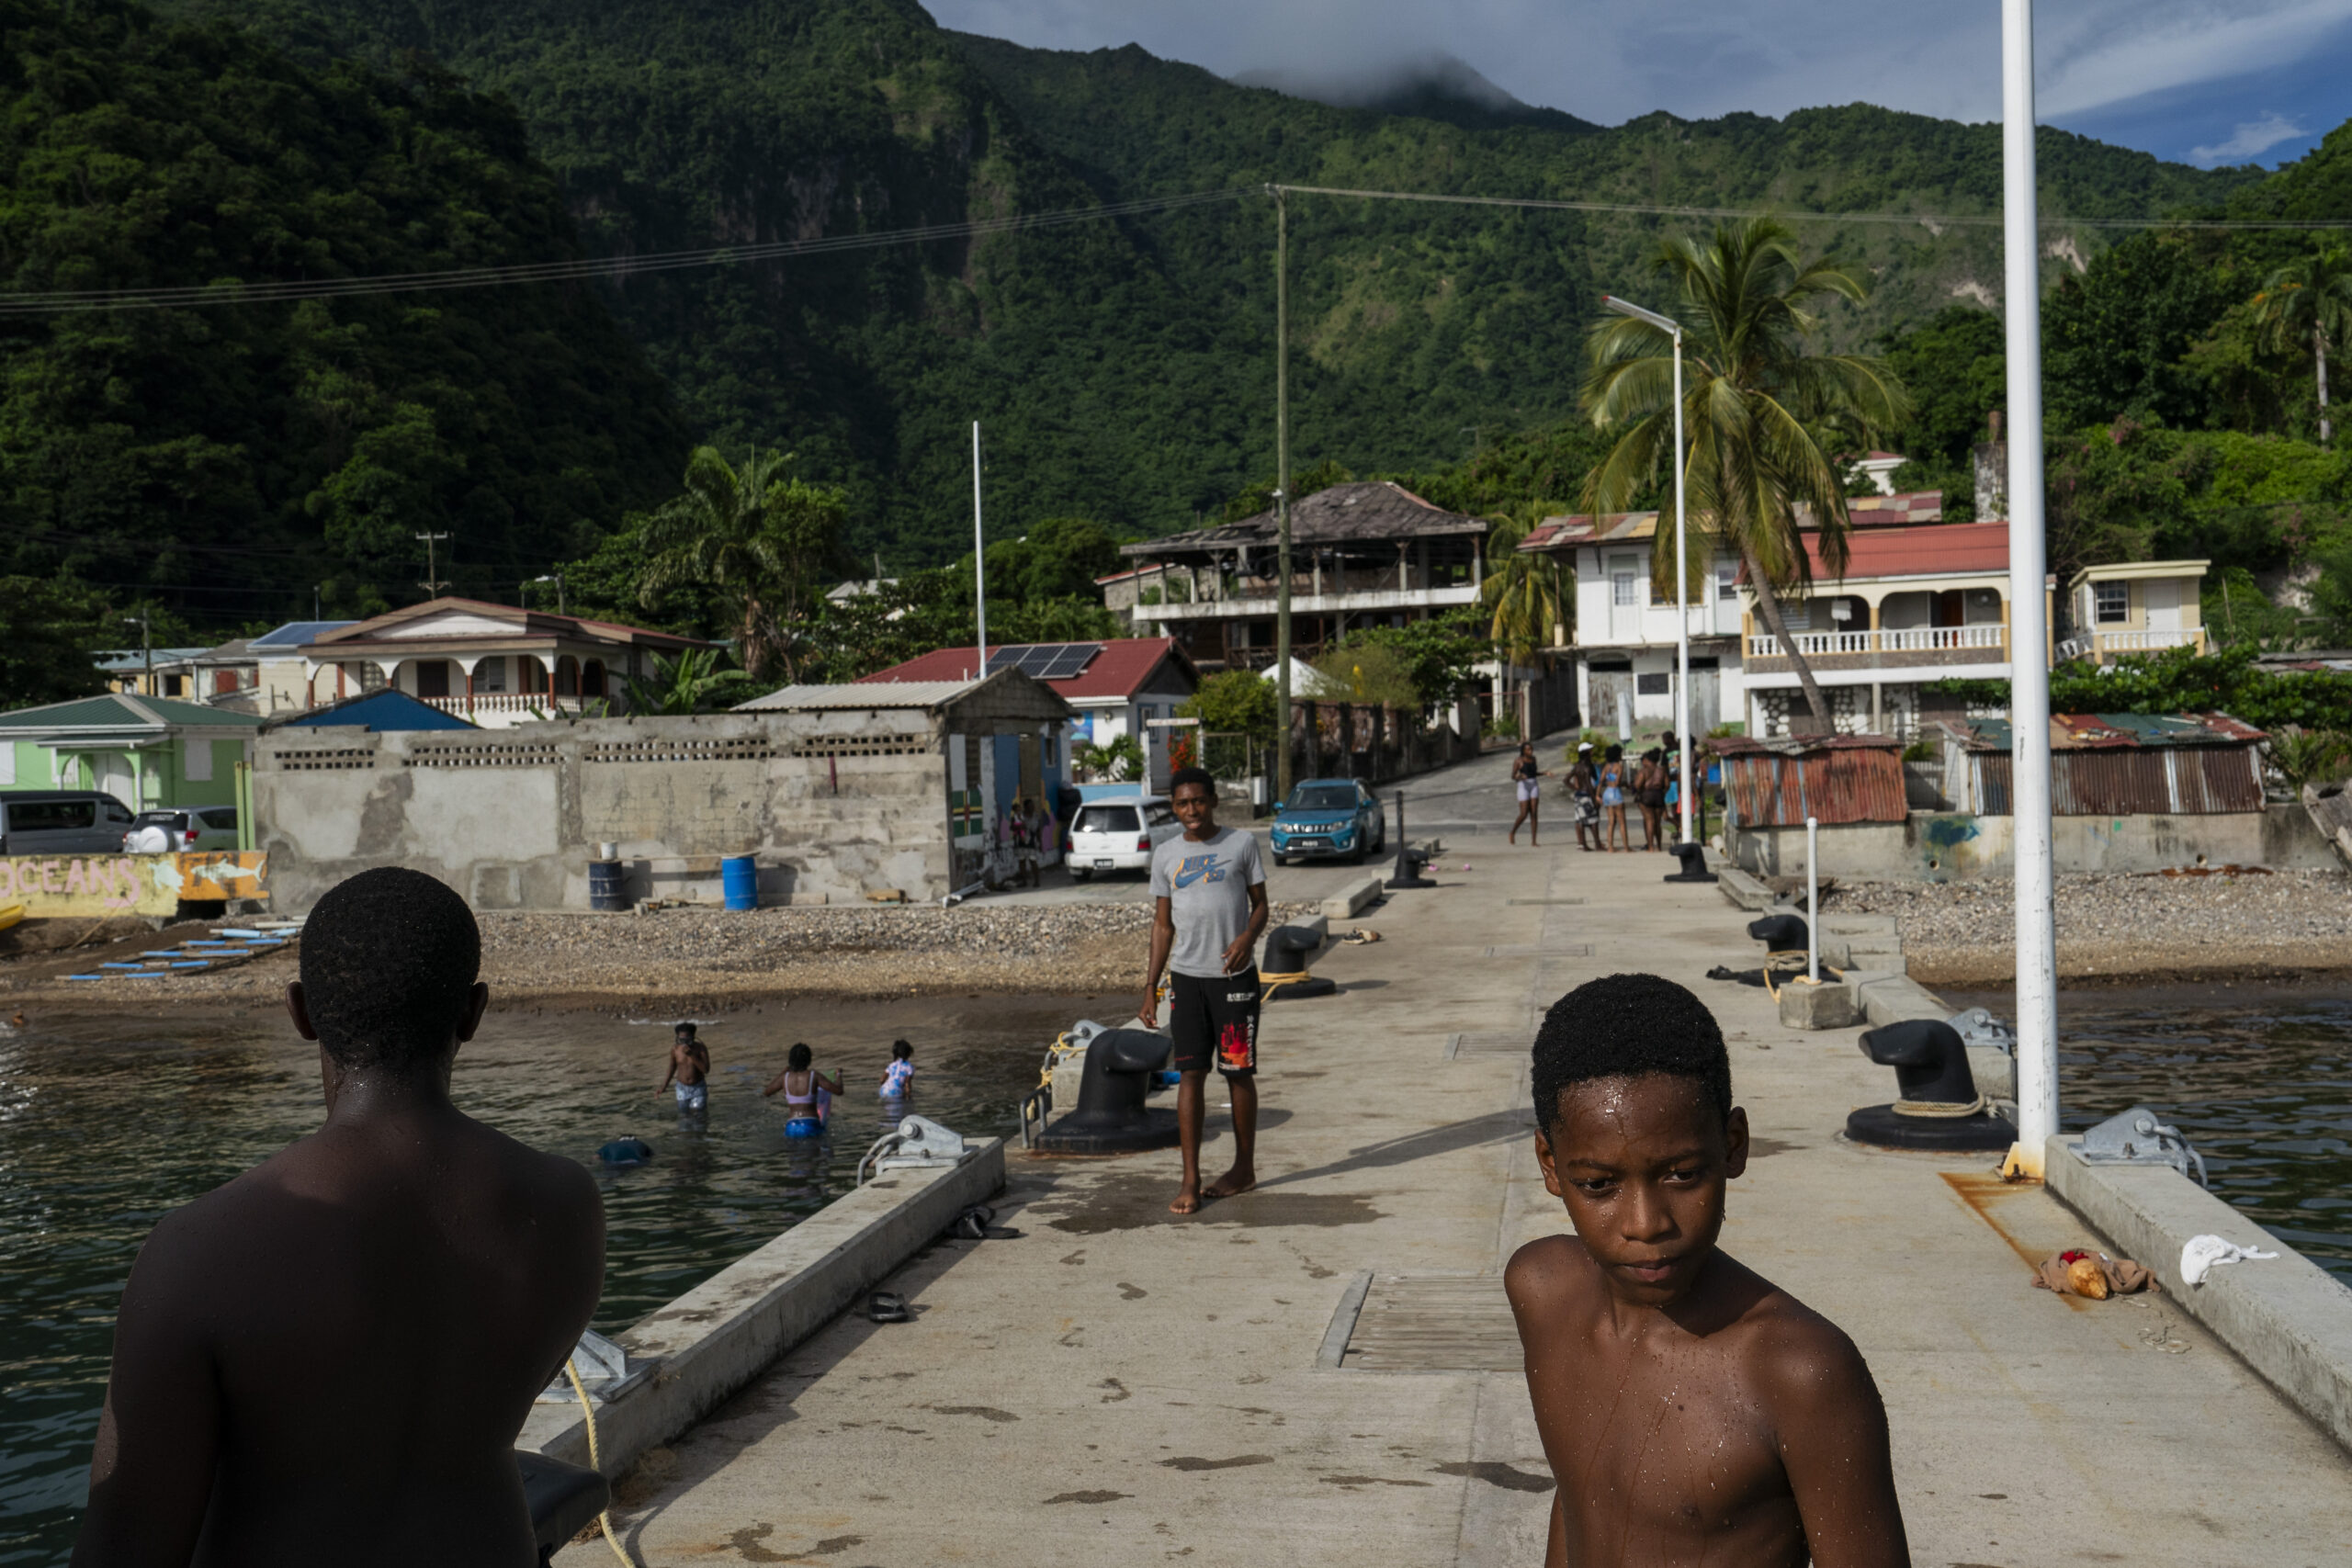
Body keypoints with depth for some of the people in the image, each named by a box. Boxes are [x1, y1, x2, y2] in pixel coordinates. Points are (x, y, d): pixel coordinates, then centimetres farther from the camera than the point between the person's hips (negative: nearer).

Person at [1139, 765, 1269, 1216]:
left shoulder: (1240, 844, 1)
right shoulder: (1166, 855, 7)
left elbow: (1260, 904, 5)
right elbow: (1163, 925, 11)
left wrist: (1247, 938, -17)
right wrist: (1150, 987, 7)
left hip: (1234, 975, -2)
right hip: (1186, 976, 2)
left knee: (1238, 1071, 5)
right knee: (1190, 1073, -2)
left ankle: (1244, 1167, 20)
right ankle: (1190, 1181, -1)